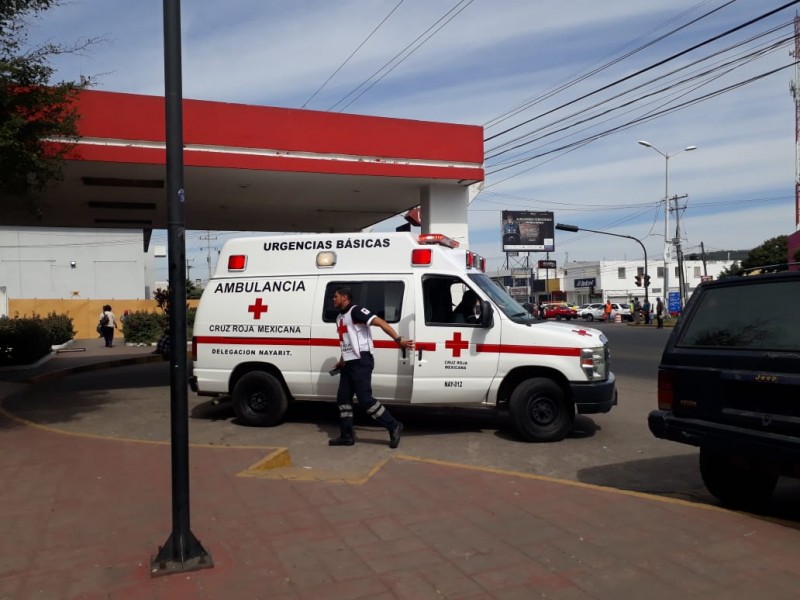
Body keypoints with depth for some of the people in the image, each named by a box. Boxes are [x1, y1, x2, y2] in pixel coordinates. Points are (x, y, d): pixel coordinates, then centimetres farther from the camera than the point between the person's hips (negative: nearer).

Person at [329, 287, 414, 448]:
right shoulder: (340, 317, 17)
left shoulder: (356, 311, -12)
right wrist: (341, 361, 23)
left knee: (365, 398, -11)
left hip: (361, 362, -10)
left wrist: (398, 340, -26)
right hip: (349, 363, 10)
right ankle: (346, 436, 17)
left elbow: (381, 323, -20)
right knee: (343, 398, 9)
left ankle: (394, 426, 0)